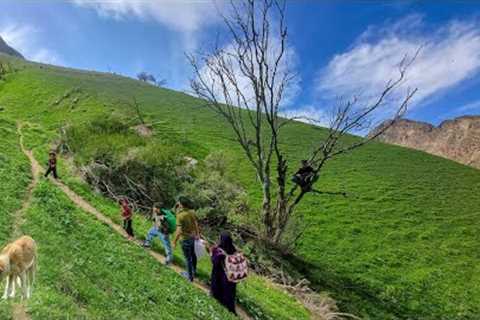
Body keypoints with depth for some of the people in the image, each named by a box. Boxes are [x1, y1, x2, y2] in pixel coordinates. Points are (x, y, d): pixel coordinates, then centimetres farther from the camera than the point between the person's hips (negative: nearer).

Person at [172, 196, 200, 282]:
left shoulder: (180, 216, -29)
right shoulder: (191, 212, -9)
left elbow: (179, 231, -28)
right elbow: (196, 224, 4)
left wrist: (174, 242, -15)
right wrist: (197, 234, 18)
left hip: (185, 239, -6)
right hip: (192, 236, 7)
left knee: (188, 258, 12)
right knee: (192, 254, 26)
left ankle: (190, 276, 31)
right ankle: (194, 270, 47)